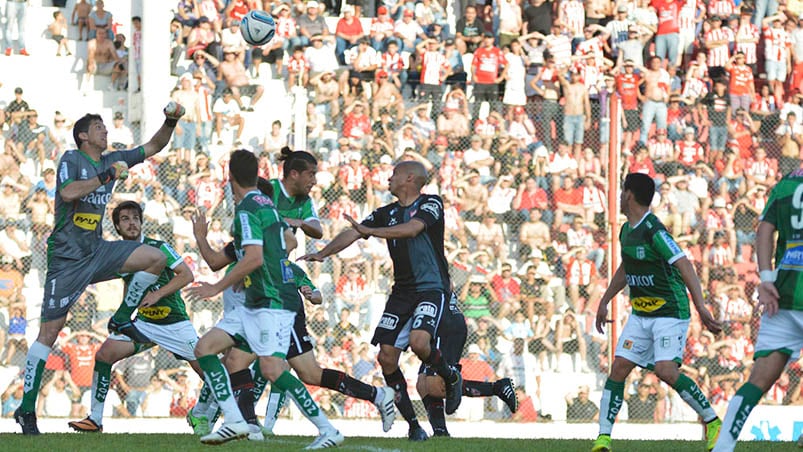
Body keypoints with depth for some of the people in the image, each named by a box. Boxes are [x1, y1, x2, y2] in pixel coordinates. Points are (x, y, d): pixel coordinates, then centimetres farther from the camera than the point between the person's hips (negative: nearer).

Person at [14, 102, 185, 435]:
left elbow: (153, 147, 21)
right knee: (50, 331, -9)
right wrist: (107, 176, -23)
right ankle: (26, 409, -6)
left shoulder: (111, 161, 12)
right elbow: (67, 192, -26)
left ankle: (121, 319, 10)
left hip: (96, 251, 7)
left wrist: (170, 122, 6)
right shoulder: (71, 159, -7)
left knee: (156, 258, -3)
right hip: (67, 257, -7)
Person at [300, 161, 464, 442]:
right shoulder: (386, 213, 14)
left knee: (419, 341, -29)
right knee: (386, 356, -6)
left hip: (432, 288, -6)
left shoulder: (431, 204, -4)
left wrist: (369, 231, -30)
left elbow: (411, 228, -23)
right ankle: (412, 424, 3)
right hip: (402, 291, 6)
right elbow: (353, 234, 5)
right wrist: (322, 254, -10)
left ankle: (451, 378, 4)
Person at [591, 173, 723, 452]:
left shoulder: (653, 230, -19)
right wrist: (604, 301, 33)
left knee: (666, 370, -21)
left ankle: (712, 421, -4)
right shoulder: (626, 231, 9)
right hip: (640, 314, 8)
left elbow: (685, 267, -26)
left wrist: (700, 307, -34)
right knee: (619, 368, -2)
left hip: (670, 313, -8)